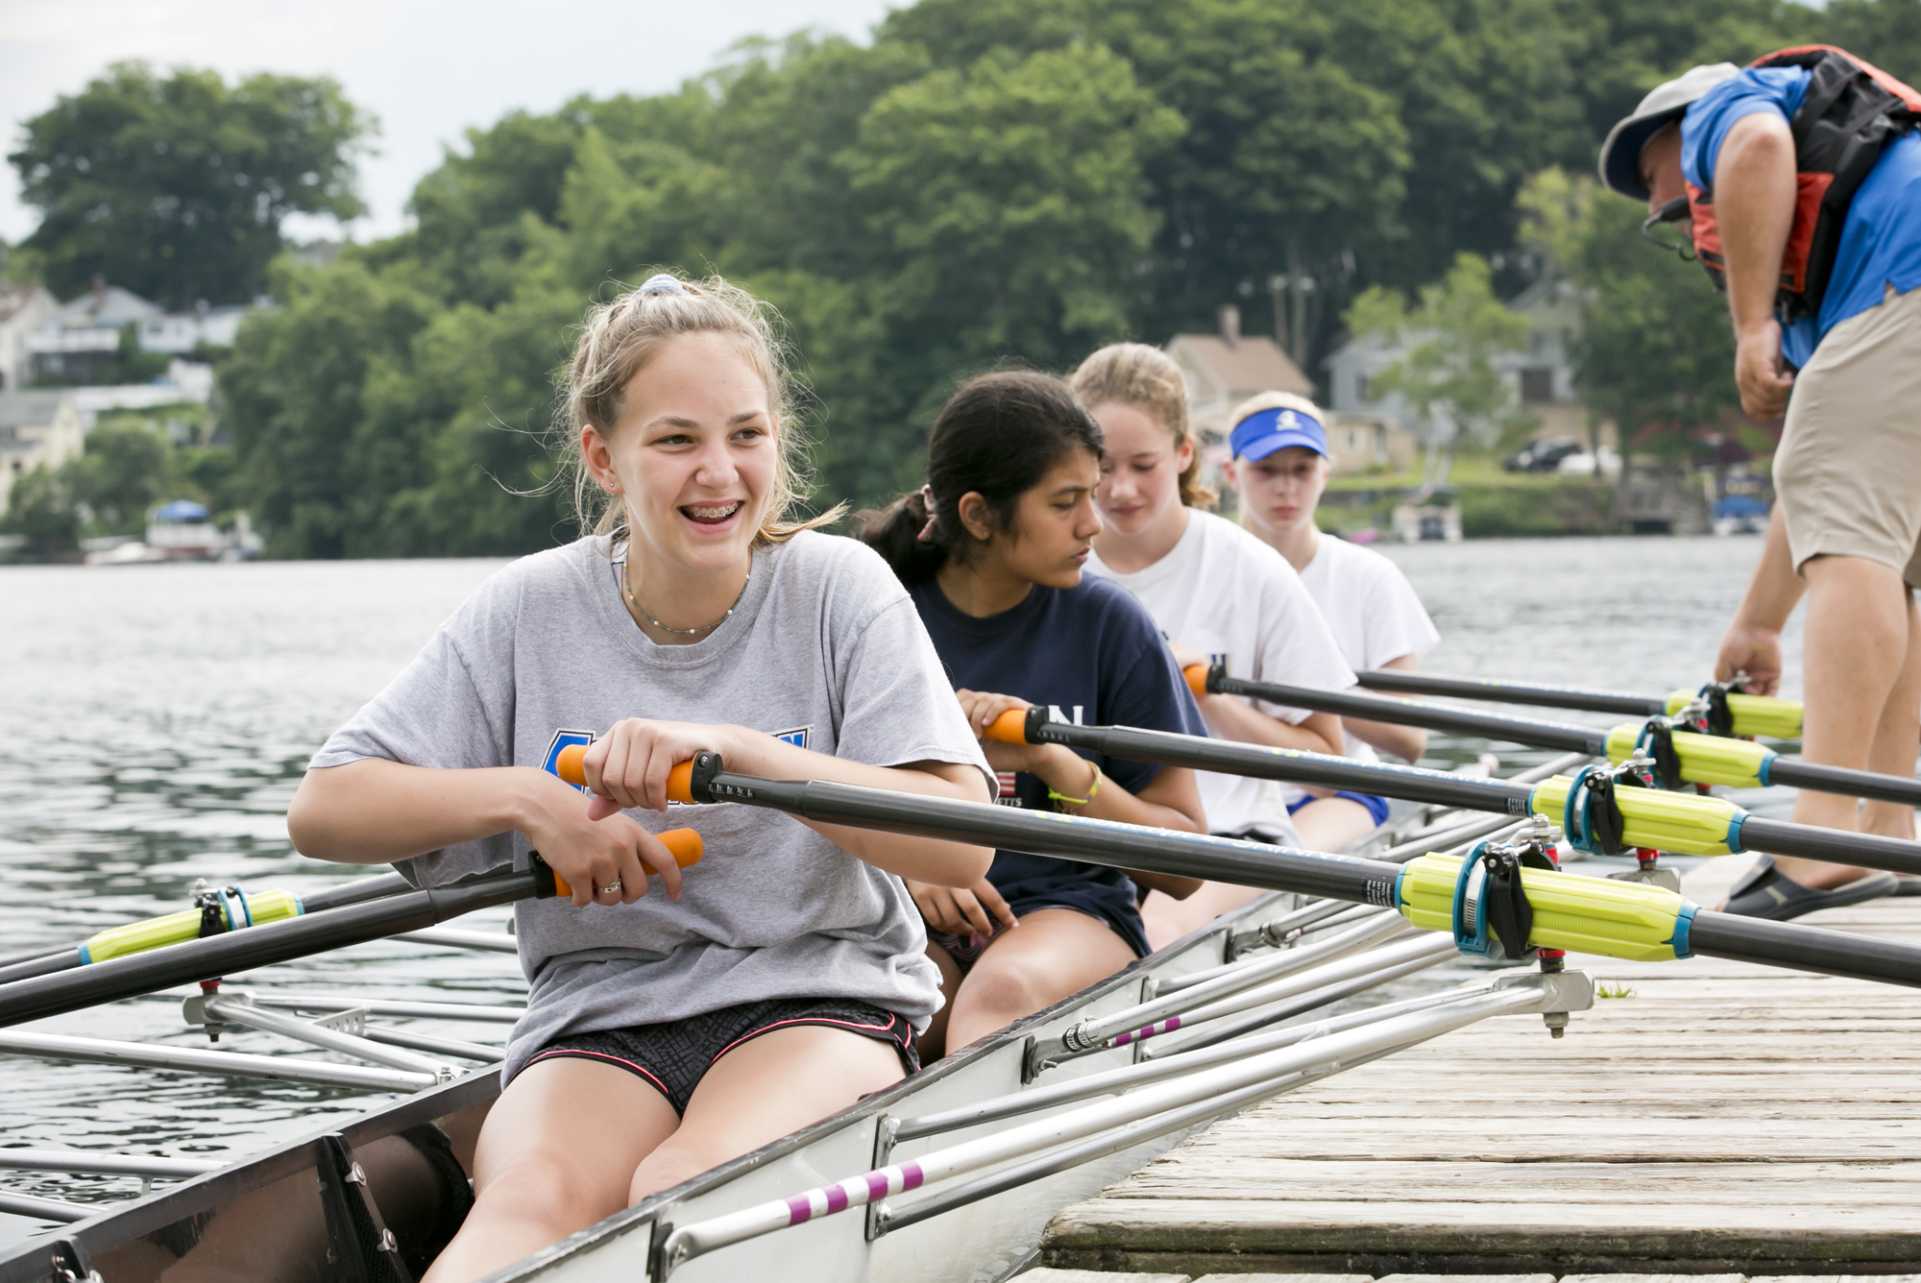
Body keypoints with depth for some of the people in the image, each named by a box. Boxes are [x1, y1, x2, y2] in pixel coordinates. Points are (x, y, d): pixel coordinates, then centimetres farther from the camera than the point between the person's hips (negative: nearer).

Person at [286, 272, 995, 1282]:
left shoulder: (838, 588, -2)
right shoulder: (530, 613, 2)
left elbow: (962, 848, -13)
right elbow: (323, 812, 2)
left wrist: (736, 749, -24)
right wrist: (530, 798, -13)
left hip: (820, 1004, 0)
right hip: (596, 1020, 1)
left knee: (682, 1191, -36)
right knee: (534, 1198, -35)